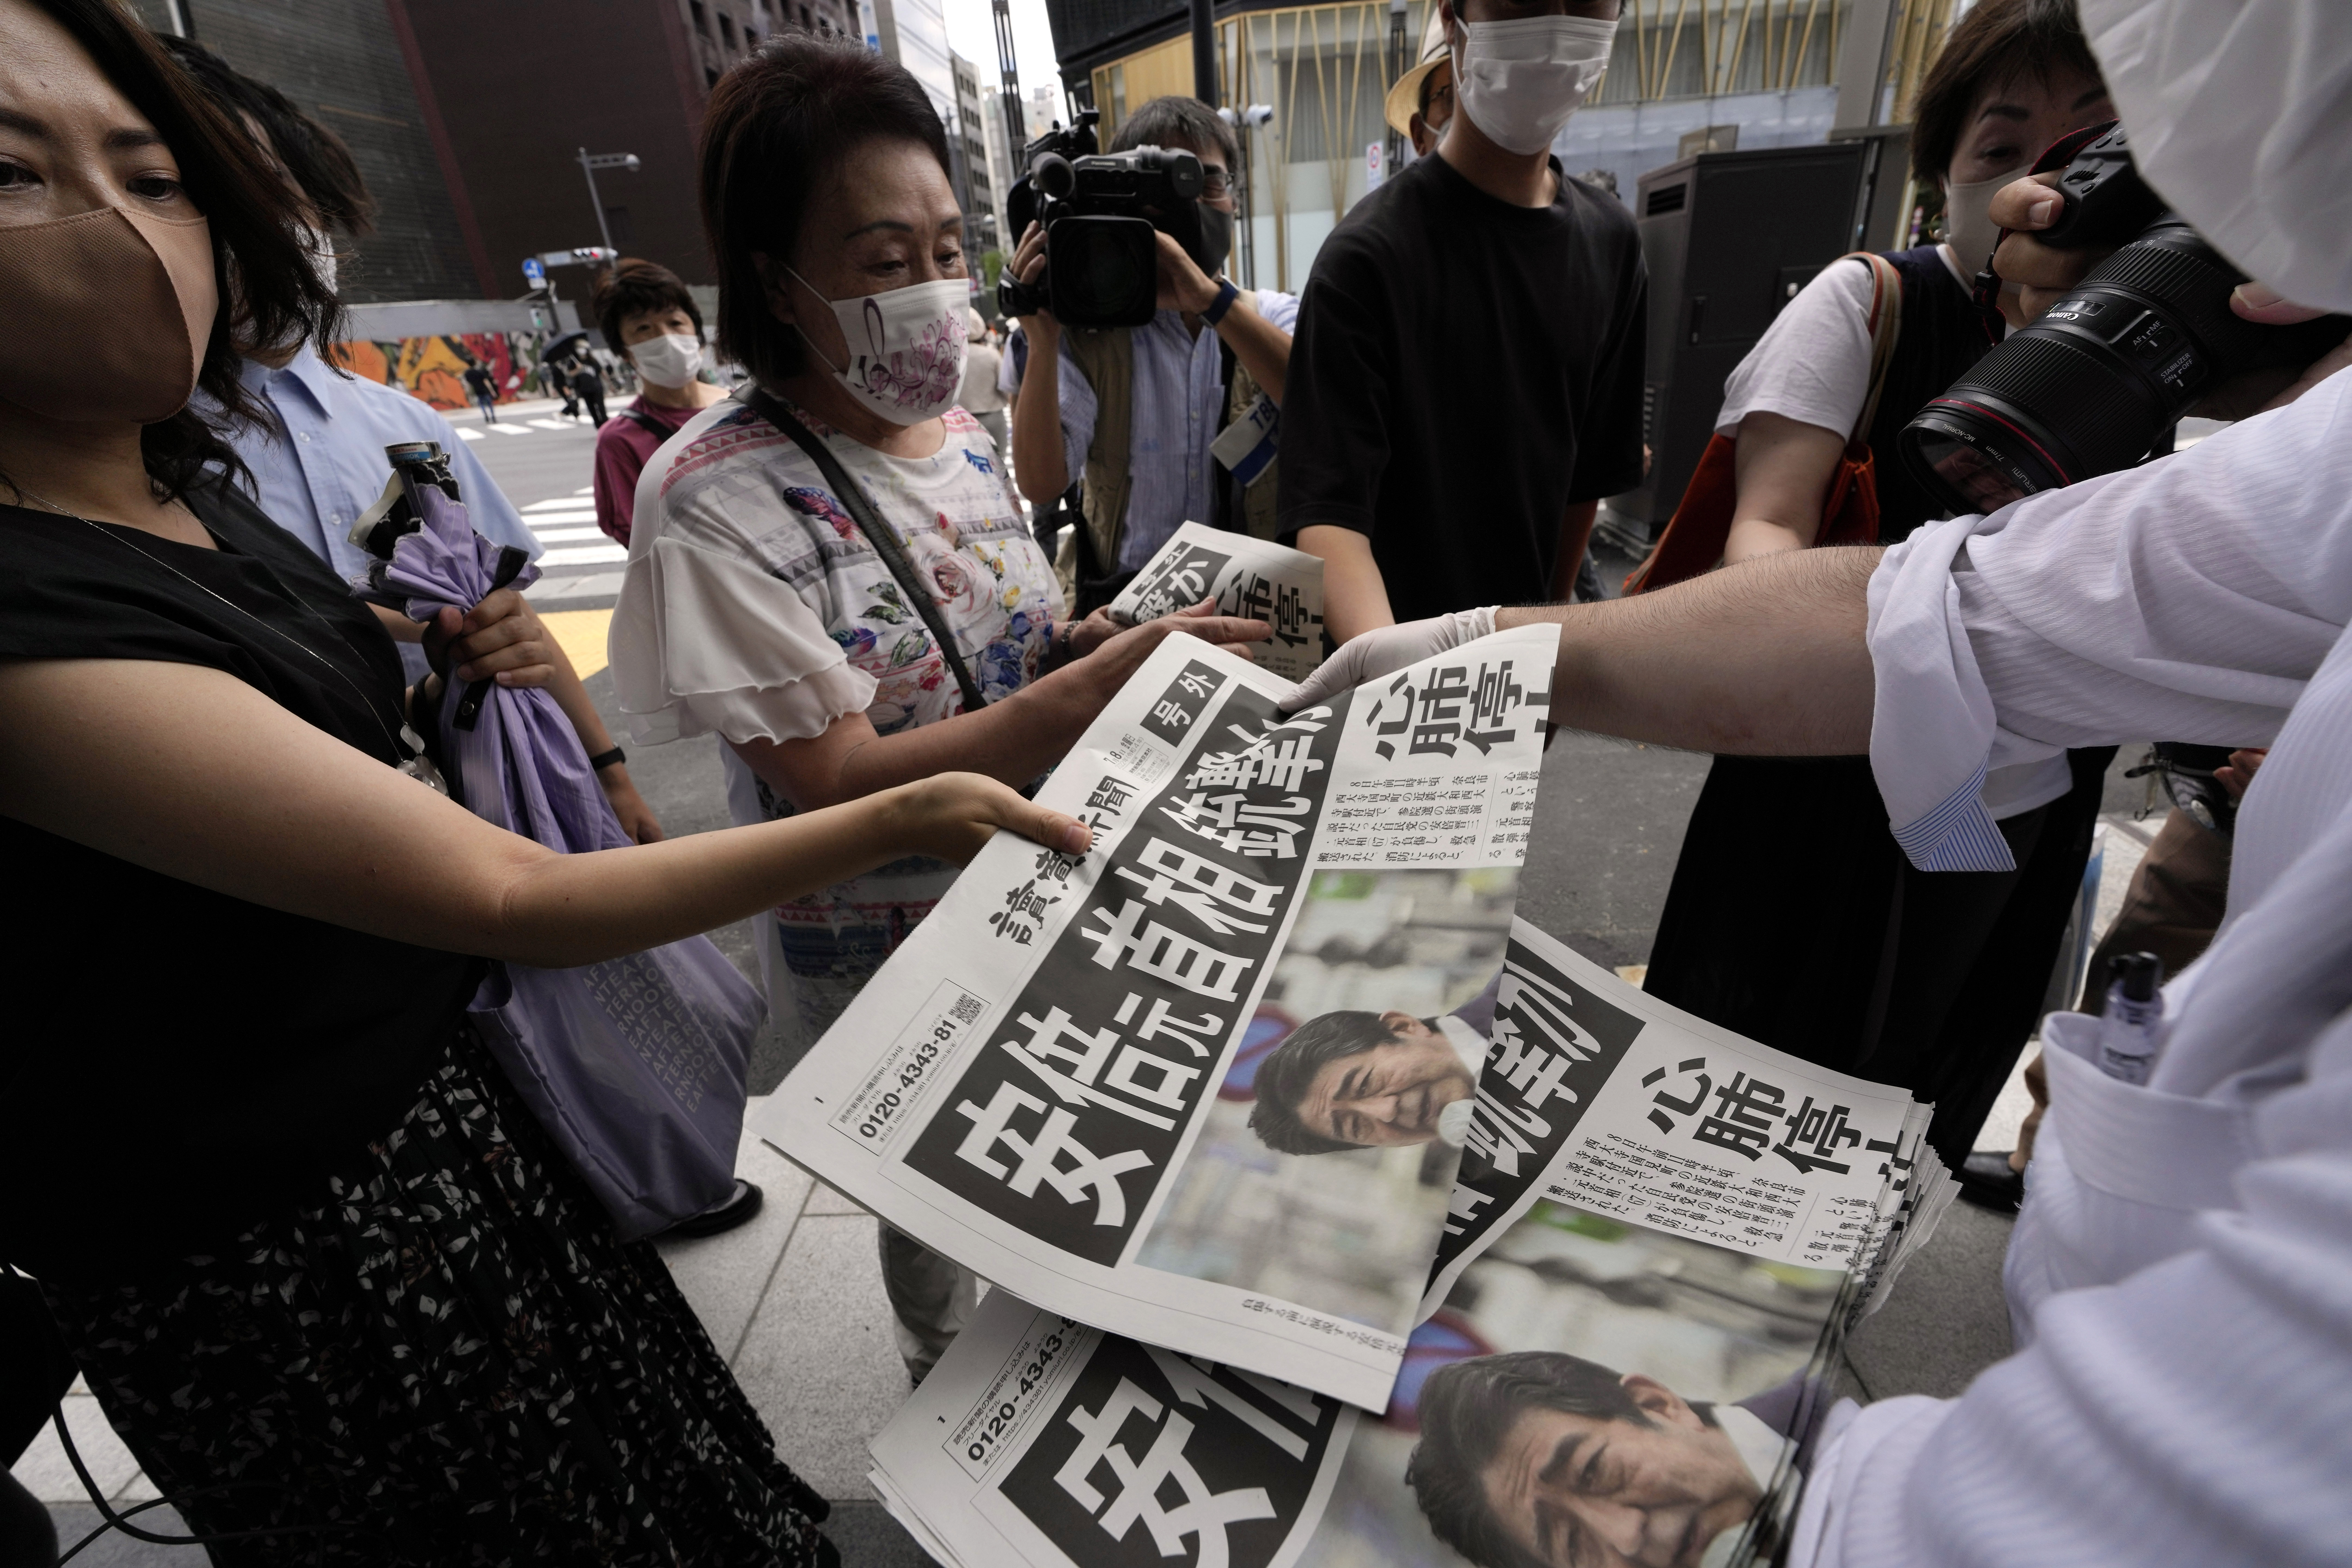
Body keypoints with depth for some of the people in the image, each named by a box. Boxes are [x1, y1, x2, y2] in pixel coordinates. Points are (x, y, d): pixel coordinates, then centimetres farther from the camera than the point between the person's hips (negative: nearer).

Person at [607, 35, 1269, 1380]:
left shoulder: (960, 433, -1)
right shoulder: (720, 498, -21)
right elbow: (838, 784, -27)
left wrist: (1123, 635, -12)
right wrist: (1110, 676, -35)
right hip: (895, 967, -6)